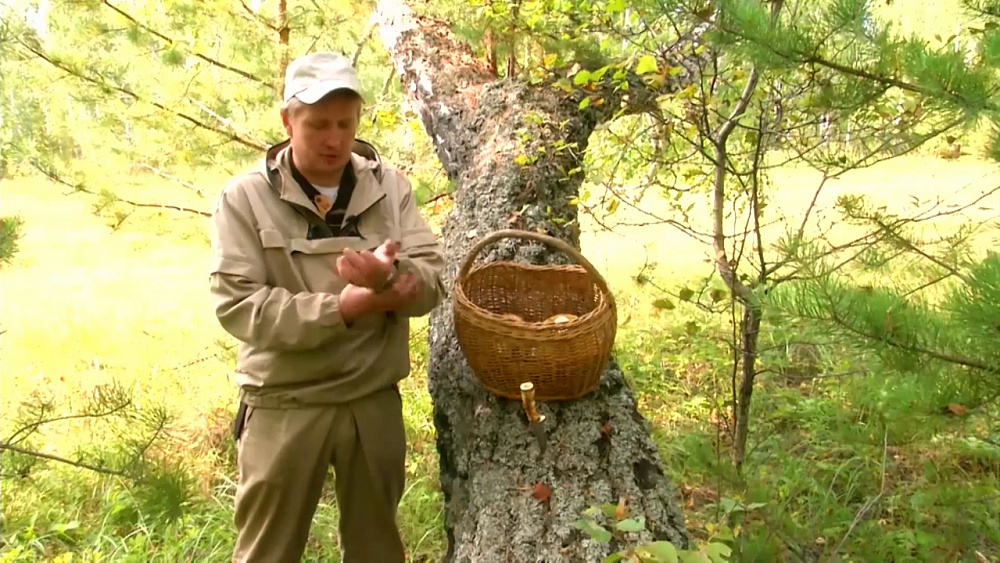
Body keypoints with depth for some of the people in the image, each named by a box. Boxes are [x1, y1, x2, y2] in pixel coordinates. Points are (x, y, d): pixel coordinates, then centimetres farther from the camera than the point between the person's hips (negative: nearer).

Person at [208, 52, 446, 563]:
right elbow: (236, 304, -15)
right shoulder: (245, 197, -7)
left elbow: (430, 283, -4)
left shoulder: (390, 187, 1)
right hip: (284, 404, -2)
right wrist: (344, 307, -22)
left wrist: (386, 279, -27)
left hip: (376, 399, 3)